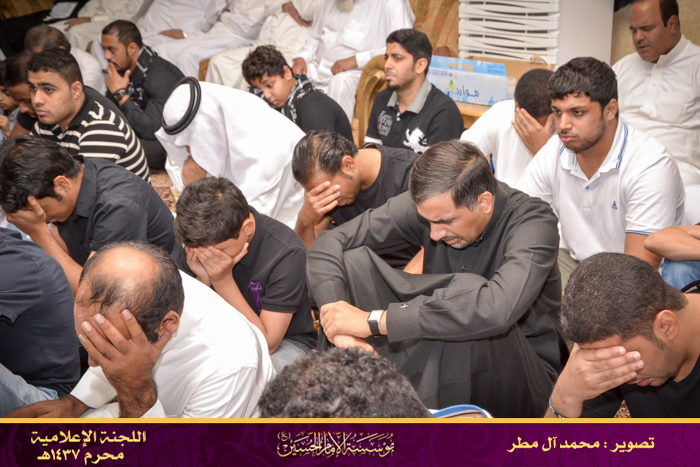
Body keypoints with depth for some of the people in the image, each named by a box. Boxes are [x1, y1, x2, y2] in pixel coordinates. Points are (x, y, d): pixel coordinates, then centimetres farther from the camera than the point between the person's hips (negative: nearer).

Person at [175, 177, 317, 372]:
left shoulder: (286, 253, -26)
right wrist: (203, 280, -25)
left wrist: (223, 280, -30)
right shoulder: (206, 238, -11)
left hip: (284, 343, -4)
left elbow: (265, 344, -24)